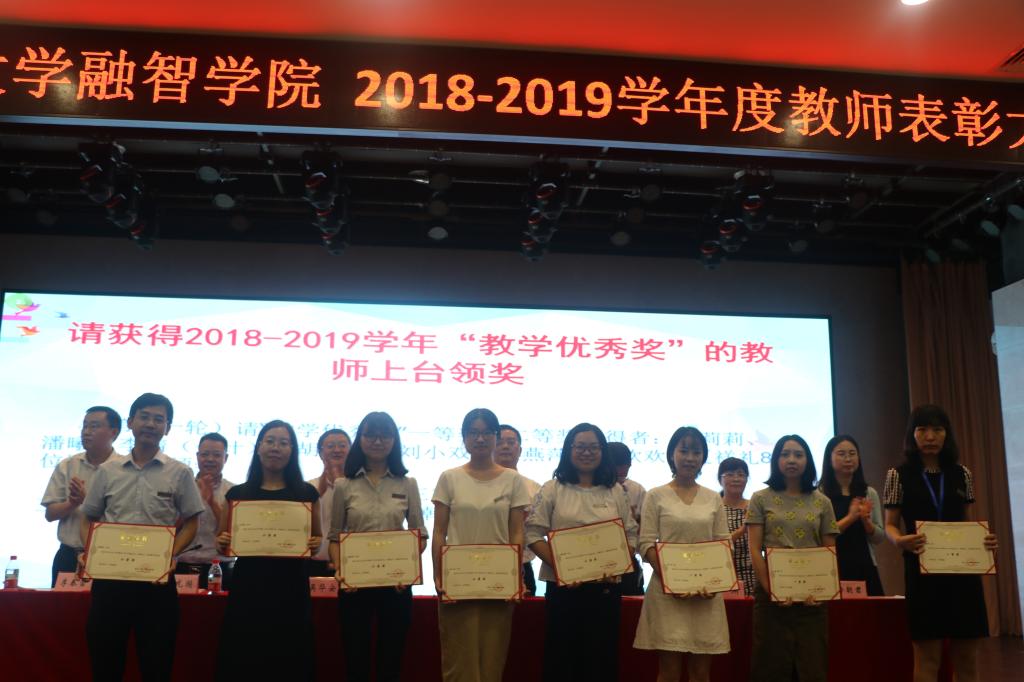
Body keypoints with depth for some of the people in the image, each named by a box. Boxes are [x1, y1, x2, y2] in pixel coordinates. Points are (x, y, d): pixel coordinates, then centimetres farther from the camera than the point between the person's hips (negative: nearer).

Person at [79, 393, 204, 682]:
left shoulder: (179, 473, 1)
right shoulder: (107, 471, 8)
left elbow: (190, 523, 3)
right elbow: (89, 519, 13)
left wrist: (171, 554, -14)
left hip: (157, 578, -2)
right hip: (109, 575, 2)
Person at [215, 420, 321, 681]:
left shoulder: (307, 493, 4)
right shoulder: (238, 493, 6)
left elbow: (318, 538, 12)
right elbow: (223, 542, 13)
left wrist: (315, 544, -9)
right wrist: (221, 543, -8)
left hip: (291, 589, 0)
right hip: (248, 587, 1)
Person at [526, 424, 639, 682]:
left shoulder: (615, 492, 9)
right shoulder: (552, 489, 1)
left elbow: (631, 535, 8)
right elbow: (533, 533, -4)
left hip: (606, 588, 2)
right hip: (563, 587, -2)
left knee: (602, 658, 7)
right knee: (561, 657, 3)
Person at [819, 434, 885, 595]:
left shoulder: (870, 493, 9)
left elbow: (880, 537, 9)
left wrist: (865, 520, -10)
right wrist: (850, 517, -19)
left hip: (865, 568, 4)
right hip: (834, 569, -4)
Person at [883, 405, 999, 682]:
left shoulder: (962, 473, 8)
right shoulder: (898, 474, -2)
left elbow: (968, 522, 14)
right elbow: (890, 524, -1)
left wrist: (986, 539, -7)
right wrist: (899, 540, -23)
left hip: (962, 569, 4)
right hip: (922, 570, -3)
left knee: (966, 655, 8)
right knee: (927, 655, -1)